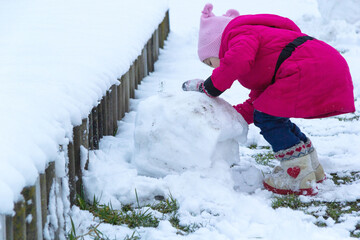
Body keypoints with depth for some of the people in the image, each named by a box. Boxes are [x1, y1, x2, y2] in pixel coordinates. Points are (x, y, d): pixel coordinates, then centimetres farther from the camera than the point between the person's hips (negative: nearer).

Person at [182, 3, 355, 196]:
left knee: (268, 117, -4)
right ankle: (311, 167, 29)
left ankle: (300, 178, -5)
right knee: (273, 116, 19)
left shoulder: (239, 35, 3)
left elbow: (237, 61, -22)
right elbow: (255, 104, 31)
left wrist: (208, 88, -8)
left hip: (311, 70, -11)